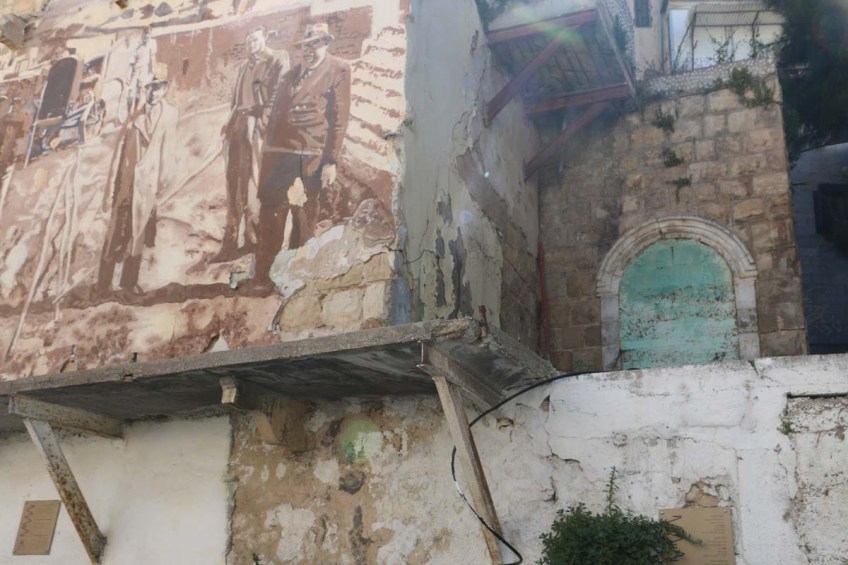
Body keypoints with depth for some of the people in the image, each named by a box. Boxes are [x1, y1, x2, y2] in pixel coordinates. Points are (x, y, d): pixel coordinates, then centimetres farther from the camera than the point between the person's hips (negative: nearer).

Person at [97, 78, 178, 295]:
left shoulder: (169, 115, 2)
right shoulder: (134, 118, 8)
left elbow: (168, 147, -4)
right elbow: (120, 148, 7)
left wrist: (164, 179, -9)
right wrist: (114, 179, 1)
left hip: (148, 183, -1)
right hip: (127, 182, 1)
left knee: (138, 234, 6)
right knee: (116, 232, 2)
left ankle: (130, 281, 14)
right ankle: (104, 282, 7)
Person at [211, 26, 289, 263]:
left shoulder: (277, 60, 4)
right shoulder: (244, 66, 26)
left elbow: (279, 94, -7)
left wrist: (265, 119, -17)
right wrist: (231, 123, 11)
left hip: (258, 125, -7)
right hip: (238, 126, 7)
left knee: (253, 182, -11)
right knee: (234, 183, 5)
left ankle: (256, 237, -7)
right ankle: (231, 242, 7)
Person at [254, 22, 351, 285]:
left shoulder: (338, 70, 5)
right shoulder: (291, 74, 22)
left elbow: (339, 117, -2)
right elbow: (275, 113, 21)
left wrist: (331, 161, -9)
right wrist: (267, 152, 12)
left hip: (311, 157, -5)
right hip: (278, 153, 5)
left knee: (305, 219, 3)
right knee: (269, 217, 2)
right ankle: (263, 277, 9)